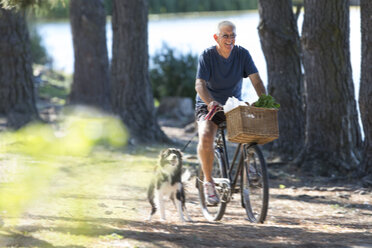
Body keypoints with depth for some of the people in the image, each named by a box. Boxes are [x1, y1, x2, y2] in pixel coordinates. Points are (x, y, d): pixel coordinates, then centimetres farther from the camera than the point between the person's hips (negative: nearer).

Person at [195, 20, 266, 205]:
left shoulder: (242, 54, -5)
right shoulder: (207, 56, -13)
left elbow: (255, 79, -12)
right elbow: (199, 84, -24)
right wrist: (210, 102, -44)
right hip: (208, 106, -3)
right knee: (206, 137, -31)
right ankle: (208, 181, -14)